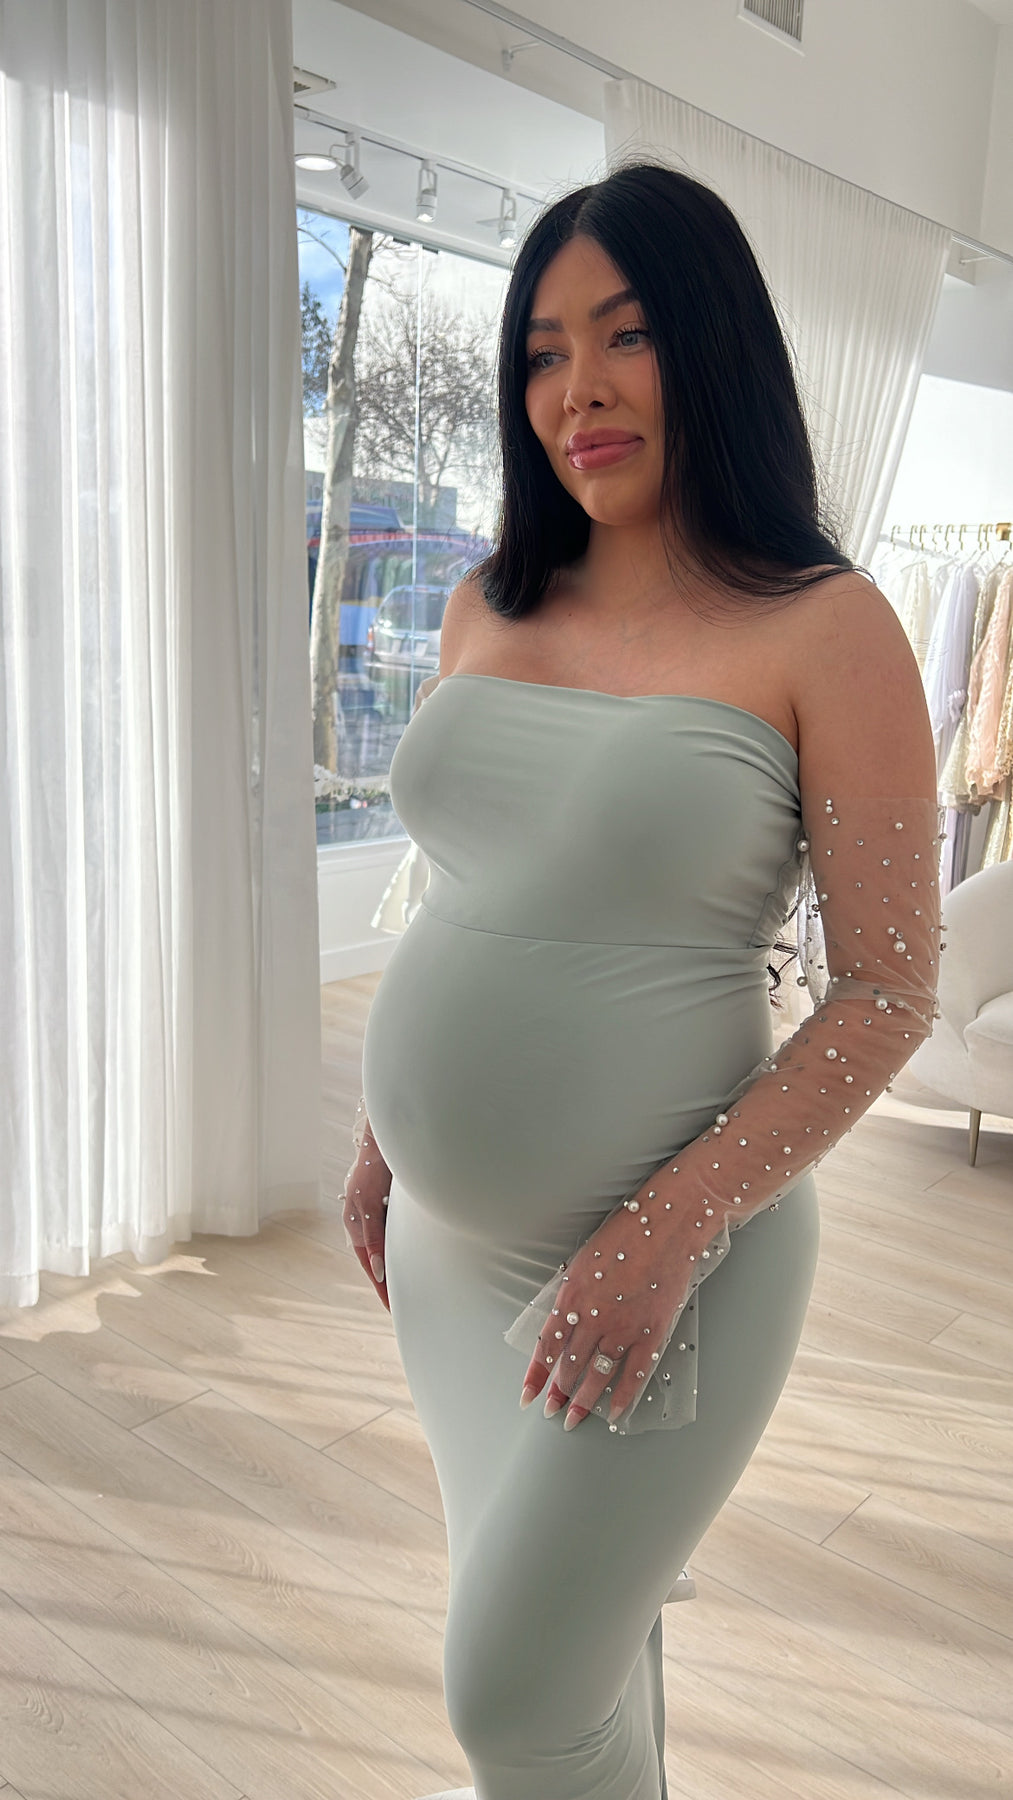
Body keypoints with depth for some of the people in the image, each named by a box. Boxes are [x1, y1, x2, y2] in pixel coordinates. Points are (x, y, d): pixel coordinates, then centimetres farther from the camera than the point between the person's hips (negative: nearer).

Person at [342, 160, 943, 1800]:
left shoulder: (823, 629, -12)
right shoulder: (491, 608, 5)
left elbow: (888, 992, -13)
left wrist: (670, 1232, -20)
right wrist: (384, 1136, 13)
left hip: (660, 1265, -5)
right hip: (444, 1243, 6)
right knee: (582, 1626, 22)